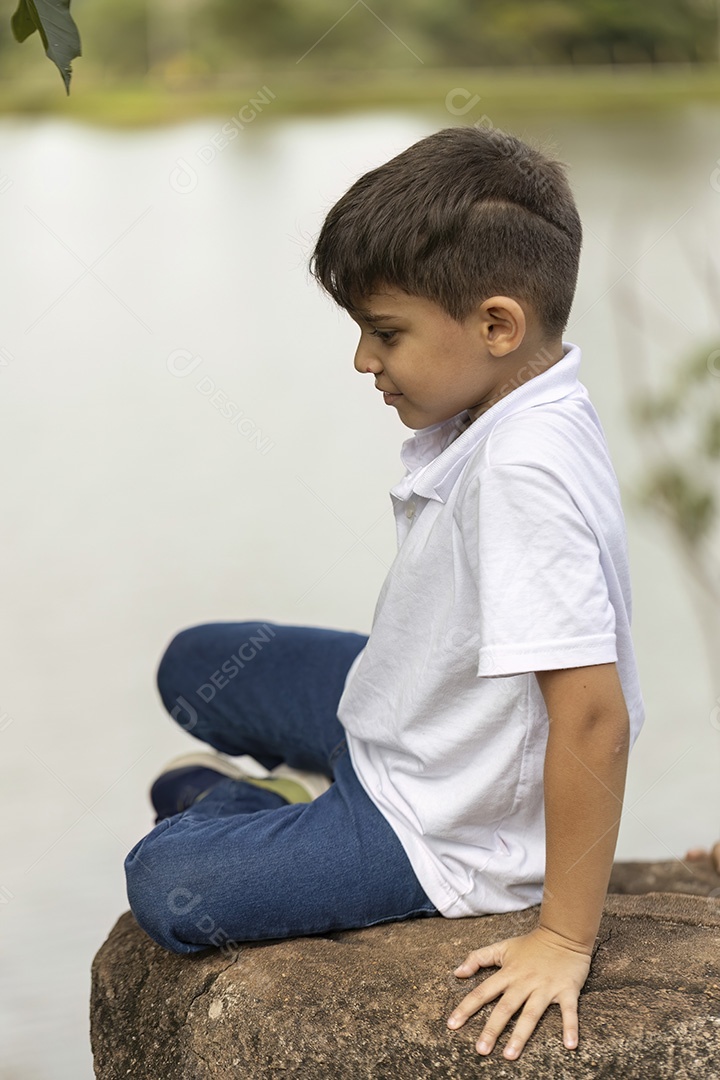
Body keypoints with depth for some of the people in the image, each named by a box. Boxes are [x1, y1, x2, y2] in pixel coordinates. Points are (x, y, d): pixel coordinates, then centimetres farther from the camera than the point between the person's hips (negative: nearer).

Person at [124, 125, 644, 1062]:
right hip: (411, 716, 9)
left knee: (166, 888, -9)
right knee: (194, 667, 18)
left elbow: (593, 719, -36)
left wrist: (565, 940, -28)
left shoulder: (526, 473, -36)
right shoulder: (498, 409, -7)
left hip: (447, 829, -9)